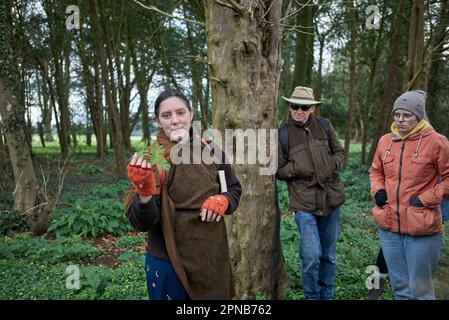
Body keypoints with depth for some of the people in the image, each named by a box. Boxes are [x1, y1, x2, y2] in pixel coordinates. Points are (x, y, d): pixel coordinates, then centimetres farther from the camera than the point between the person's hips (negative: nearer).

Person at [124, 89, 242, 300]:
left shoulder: (211, 150, -2)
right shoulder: (151, 159, -13)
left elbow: (234, 190, 8)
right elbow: (143, 223, -18)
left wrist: (222, 201, -13)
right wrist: (145, 193, -38)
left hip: (212, 257, 4)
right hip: (168, 262, -4)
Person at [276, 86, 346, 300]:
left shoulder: (324, 126, 4)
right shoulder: (283, 134, -4)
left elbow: (339, 152, 14)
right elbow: (279, 171, 2)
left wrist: (332, 165, -7)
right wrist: (295, 167, -17)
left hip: (331, 198, 4)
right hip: (304, 203, -3)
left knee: (329, 255, 15)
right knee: (311, 256, -9)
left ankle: (327, 295, 35)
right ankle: (312, 296, 17)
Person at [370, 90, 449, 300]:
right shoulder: (385, 141, 5)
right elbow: (376, 171, 19)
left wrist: (426, 199, -13)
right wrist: (378, 190, 1)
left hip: (421, 228, -4)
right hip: (388, 225, 5)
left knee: (420, 290, 9)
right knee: (399, 286, 19)